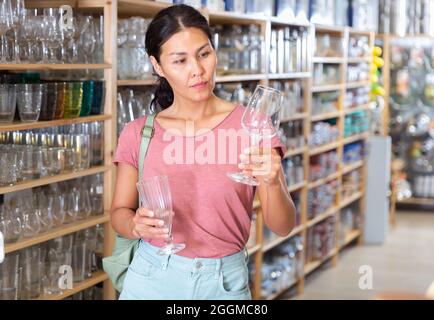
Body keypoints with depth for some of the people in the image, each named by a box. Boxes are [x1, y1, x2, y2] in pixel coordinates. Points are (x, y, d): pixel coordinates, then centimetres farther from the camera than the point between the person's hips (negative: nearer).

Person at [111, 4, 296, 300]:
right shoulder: (137, 134, -3)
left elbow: (283, 226, -8)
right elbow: (119, 213, 6)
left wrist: (273, 183, -28)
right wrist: (136, 225, -16)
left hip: (226, 284, 0)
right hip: (153, 279, 1)